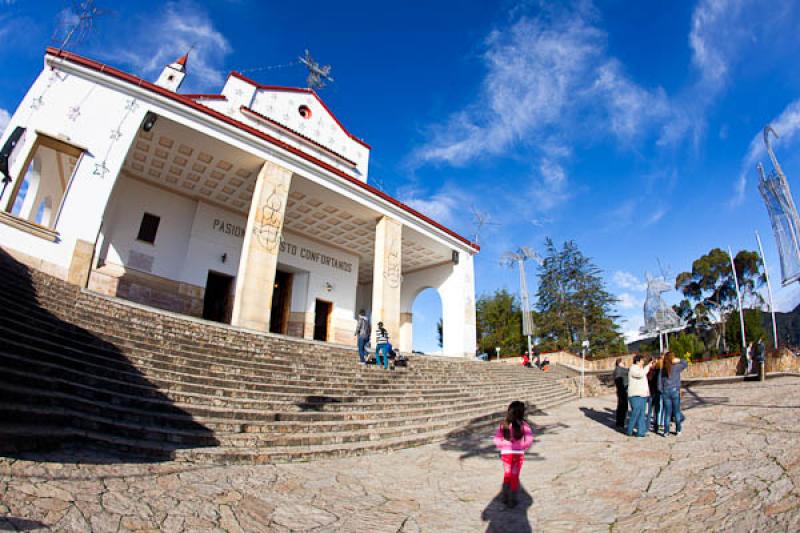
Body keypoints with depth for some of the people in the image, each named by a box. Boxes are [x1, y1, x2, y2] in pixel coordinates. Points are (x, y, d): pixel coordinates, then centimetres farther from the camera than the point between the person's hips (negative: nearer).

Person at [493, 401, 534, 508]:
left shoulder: (504, 424, -5)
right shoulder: (523, 424, -11)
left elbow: (496, 440, -10)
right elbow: (529, 439, -19)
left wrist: (504, 447, 6)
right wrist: (523, 447, -2)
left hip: (506, 454, 2)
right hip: (518, 454, -2)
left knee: (507, 475, 24)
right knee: (515, 477, 16)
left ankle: (505, 498, 30)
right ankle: (512, 500, 22)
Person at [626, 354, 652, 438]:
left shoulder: (641, 369, 18)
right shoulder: (633, 369, -11)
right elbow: (641, 374, -28)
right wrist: (648, 366, -18)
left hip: (643, 395, 9)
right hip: (635, 395, -9)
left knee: (641, 414, 7)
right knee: (635, 413, -6)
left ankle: (640, 431, 10)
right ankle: (629, 431, 6)